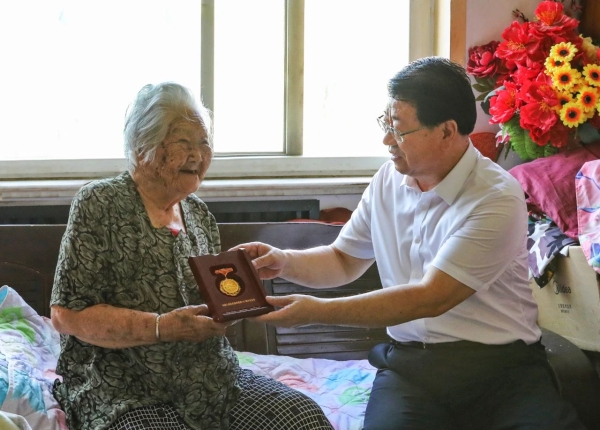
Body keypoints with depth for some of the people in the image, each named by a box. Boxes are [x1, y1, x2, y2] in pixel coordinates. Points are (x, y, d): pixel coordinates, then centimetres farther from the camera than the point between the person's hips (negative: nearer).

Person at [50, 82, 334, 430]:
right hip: (131, 397, -6)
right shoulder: (99, 205, -7)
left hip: (215, 382, 7)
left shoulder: (199, 213, 12)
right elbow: (67, 314, -12)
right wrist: (161, 328, -21)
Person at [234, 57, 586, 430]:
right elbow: (344, 261, 23)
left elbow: (431, 298, -17)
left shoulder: (497, 200, -12)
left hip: (500, 362, -3)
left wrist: (317, 312, -17)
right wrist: (286, 263, 1)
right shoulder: (389, 180, 10)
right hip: (409, 363, 4)